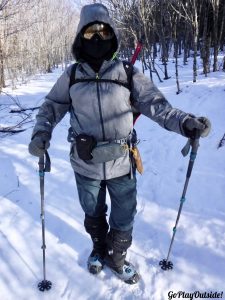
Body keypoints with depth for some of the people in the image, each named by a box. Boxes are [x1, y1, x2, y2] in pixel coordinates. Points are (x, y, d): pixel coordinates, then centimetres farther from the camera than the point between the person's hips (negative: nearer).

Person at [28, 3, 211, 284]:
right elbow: (50, 107, 7)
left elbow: (155, 103, -9)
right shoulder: (71, 76, -2)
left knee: (124, 220, 15)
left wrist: (184, 122, -25)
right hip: (85, 165, 1)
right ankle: (99, 249, 54)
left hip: (121, 164, 0)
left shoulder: (128, 73, -6)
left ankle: (116, 258, 46)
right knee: (93, 216, 23)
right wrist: (41, 134, -11)